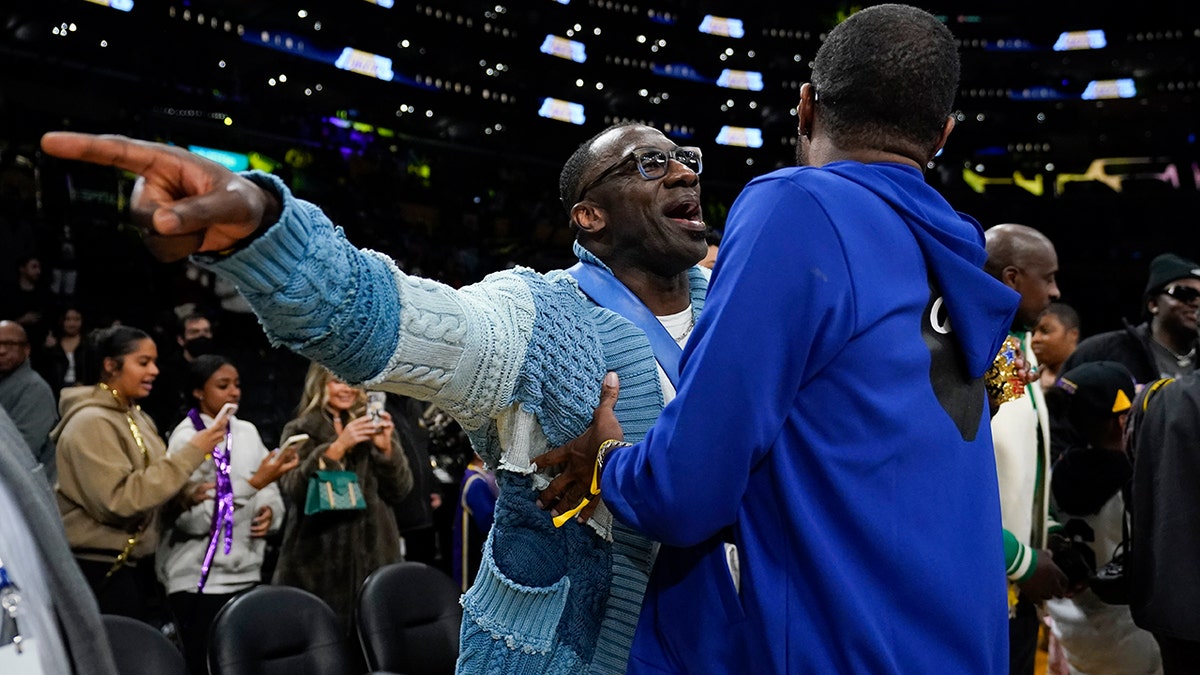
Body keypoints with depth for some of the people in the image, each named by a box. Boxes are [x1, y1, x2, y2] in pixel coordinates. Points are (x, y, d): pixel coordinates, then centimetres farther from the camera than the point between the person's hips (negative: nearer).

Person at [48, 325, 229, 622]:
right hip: (102, 569, -8)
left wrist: (183, 497, -2)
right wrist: (191, 454, -22)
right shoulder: (91, 423, -15)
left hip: (137, 561, 8)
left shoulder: (135, 416, 12)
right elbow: (118, 499, -23)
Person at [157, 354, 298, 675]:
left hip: (247, 573, 6)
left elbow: (270, 491, 18)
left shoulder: (247, 431, 10)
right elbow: (191, 517, -18)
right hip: (201, 580, -6)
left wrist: (269, 511, -5)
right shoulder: (187, 438, -9)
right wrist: (255, 483, -23)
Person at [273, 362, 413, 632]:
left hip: (373, 556, 2)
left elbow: (399, 491, 5)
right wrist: (337, 446, -19)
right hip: (319, 561, -2)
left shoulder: (374, 427, 12)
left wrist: (386, 448, -11)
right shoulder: (299, 431, 5)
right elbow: (293, 489, -11)